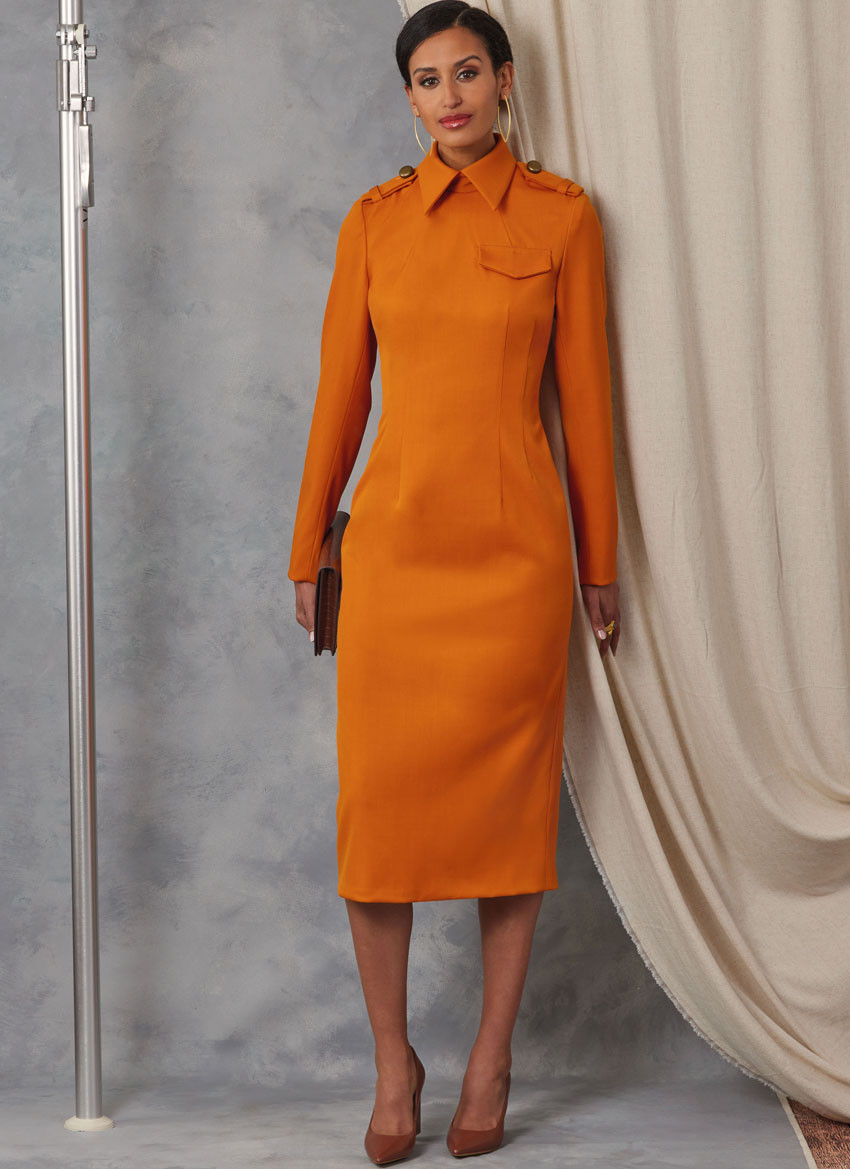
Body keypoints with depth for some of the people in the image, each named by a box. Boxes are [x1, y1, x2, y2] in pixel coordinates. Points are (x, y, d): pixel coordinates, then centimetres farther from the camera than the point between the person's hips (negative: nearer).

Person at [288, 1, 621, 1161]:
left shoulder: (561, 215, 3)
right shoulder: (374, 220, 7)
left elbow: (584, 391, 4)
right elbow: (340, 393, 10)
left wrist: (599, 562, 5)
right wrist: (308, 550, 12)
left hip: (514, 543, -1)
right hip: (394, 535, 1)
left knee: (510, 797, 4)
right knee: (379, 800, 0)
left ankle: (492, 1062, 17)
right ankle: (393, 1062, 16)